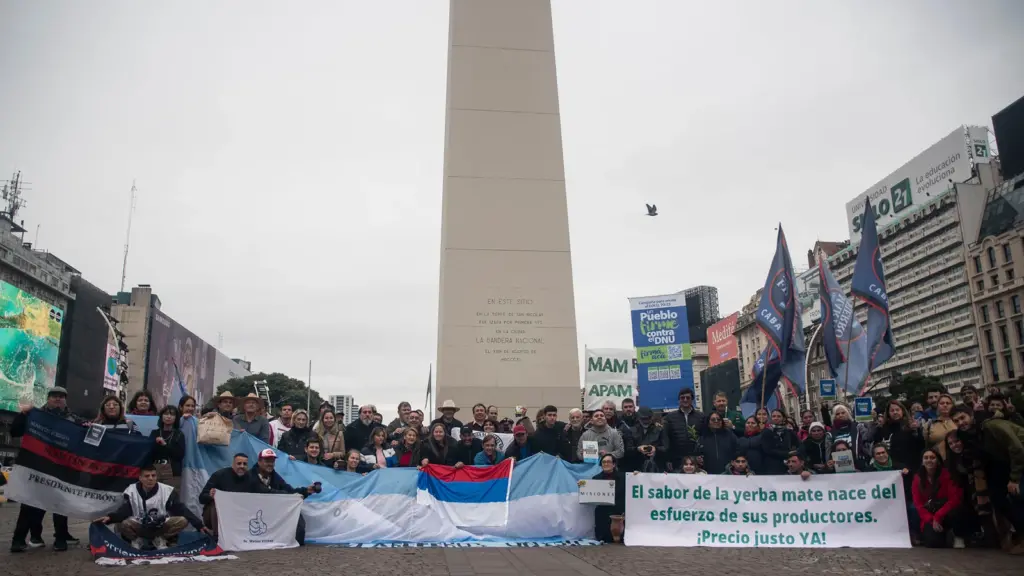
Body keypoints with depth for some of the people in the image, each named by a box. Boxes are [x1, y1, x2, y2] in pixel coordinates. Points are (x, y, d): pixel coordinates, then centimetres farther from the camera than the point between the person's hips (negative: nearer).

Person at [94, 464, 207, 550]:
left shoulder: (167, 491, -10)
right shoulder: (131, 491, -8)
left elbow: (181, 509, -12)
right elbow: (124, 510, -18)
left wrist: (199, 525, -20)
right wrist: (110, 517, -41)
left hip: (161, 527, 1)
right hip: (140, 527, -1)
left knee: (182, 521, -26)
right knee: (124, 524, -33)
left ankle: (160, 539, -1)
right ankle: (138, 540, 0)